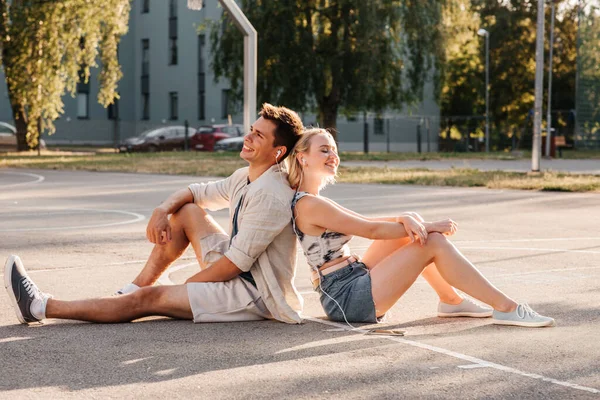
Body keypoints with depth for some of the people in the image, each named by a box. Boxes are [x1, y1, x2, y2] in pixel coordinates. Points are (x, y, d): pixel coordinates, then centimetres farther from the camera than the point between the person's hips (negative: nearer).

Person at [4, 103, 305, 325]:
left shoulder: (270, 196, -24)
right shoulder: (245, 179, 7)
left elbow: (236, 263, -25)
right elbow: (197, 192, 18)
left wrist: (184, 288, -12)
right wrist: (163, 209, -4)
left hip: (257, 293, -9)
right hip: (239, 271, 9)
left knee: (149, 299, -13)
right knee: (185, 211, 6)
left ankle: (39, 307, -8)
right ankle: (134, 289, 7)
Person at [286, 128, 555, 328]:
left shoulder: (313, 201, 16)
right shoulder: (308, 205, -16)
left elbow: (366, 223, 9)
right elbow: (371, 230, -15)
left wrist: (406, 220, -10)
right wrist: (427, 227, -9)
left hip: (354, 282, 10)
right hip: (347, 298, -10)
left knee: (408, 220, 9)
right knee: (434, 243, -14)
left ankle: (450, 299, 11)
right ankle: (505, 308, -9)